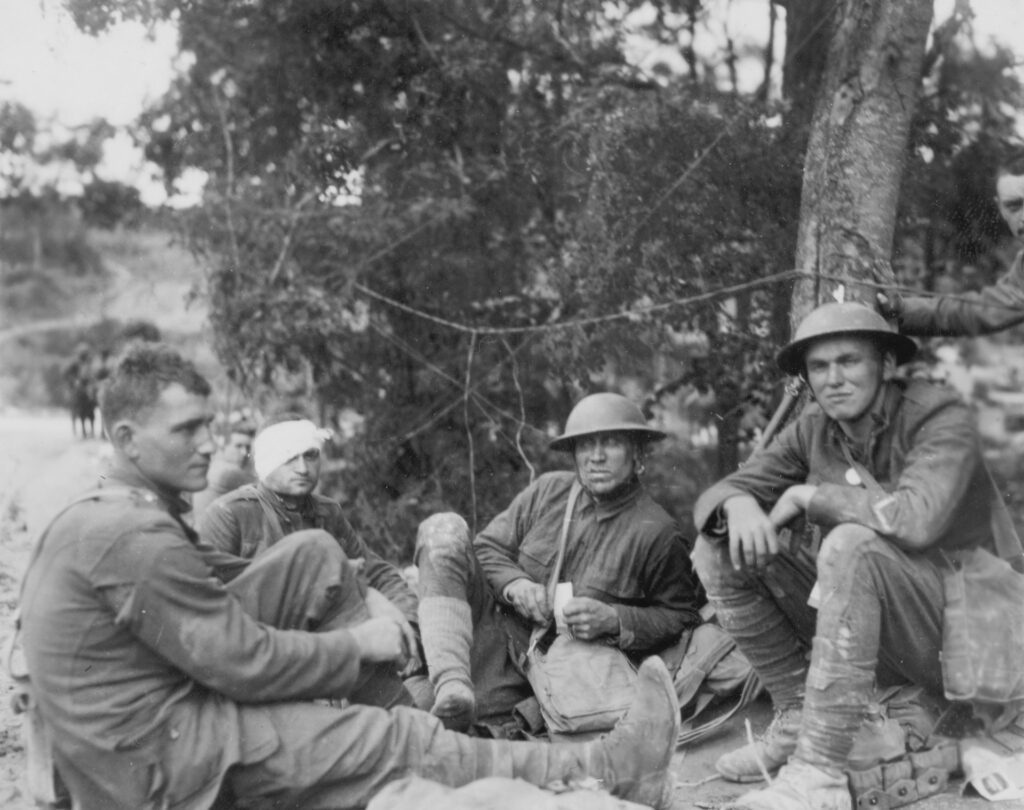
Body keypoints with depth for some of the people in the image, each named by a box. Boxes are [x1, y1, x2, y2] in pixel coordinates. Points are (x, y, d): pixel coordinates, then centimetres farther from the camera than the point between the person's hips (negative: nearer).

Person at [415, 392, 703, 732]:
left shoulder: (656, 532, -8)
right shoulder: (548, 491, 4)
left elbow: (683, 618, -3)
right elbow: (487, 547, 11)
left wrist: (614, 621, -18)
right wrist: (513, 583, -11)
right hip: (498, 628, 5)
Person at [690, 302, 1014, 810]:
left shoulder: (941, 419, -15)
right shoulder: (812, 432, 1)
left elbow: (918, 519, -34)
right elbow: (716, 495, -2)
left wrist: (808, 495, -20)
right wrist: (738, 504, -27)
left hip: (950, 631, -6)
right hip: (865, 624, 6)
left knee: (852, 544, -36)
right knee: (717, 550, -7)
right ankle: (797, 719, -3)